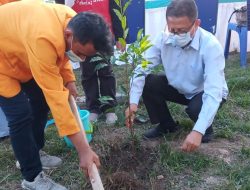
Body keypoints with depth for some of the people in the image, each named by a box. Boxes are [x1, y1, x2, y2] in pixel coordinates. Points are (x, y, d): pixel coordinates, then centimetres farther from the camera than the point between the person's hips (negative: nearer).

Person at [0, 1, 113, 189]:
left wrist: (69, 80, -9)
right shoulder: (44, 40, -43)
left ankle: (32, 156, 27)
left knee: (40, 100, 10)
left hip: (18, 52, 9)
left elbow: (61, 50, 6)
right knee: (21, 116, -14)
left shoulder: (73, 21, -17)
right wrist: (83, 149, -39)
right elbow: (56, 96, -42)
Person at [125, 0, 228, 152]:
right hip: (179, 89, 4)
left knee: (196, 108, -36)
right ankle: (167, 125, 8)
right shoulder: (164, 39, -20)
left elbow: (213, 92, -39)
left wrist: (198, 131, -47)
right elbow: (142, 68, -19)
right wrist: (133, 102, -33)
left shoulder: (211, 46, -32)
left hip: (206, 93, -4)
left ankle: (206, 128, 4)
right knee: (147, 83, -17)